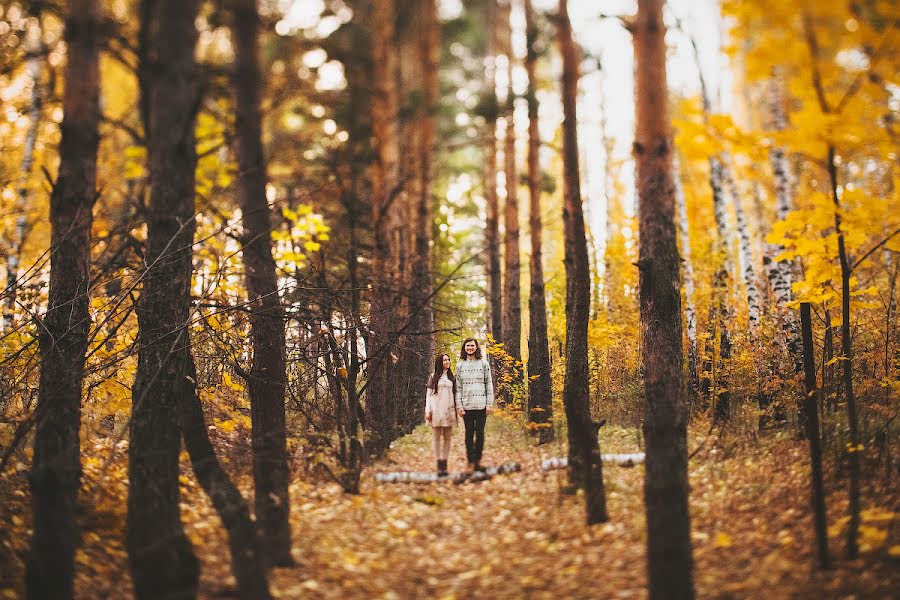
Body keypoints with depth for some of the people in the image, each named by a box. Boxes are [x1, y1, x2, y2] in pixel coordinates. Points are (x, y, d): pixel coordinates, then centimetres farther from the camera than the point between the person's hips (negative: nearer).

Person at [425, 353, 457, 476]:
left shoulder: (452, 377, 13)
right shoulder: (433, 377, 8)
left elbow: (455, 394, 13)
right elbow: (428, 394, 6)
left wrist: (457, 409, 6)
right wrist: (428, 410, -3)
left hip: (449, 410, 2)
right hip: (436, 410, -2)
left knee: (447, 438, -2)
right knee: (437, 437, -2)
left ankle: (444, 464, 1)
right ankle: (439, 466, 0)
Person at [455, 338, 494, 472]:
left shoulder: (484, 364, 6)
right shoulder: (460, 366, 9)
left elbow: (489, 384, 5)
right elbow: (458, 387, 6)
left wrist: (489, 404, -2)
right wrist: (459, 405, -2)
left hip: (481, 405, -1)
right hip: (466, 405, 1)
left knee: (480, 433, 1)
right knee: (469, 433, 2)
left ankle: (478, 461, 7)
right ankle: (470, 462, 5)